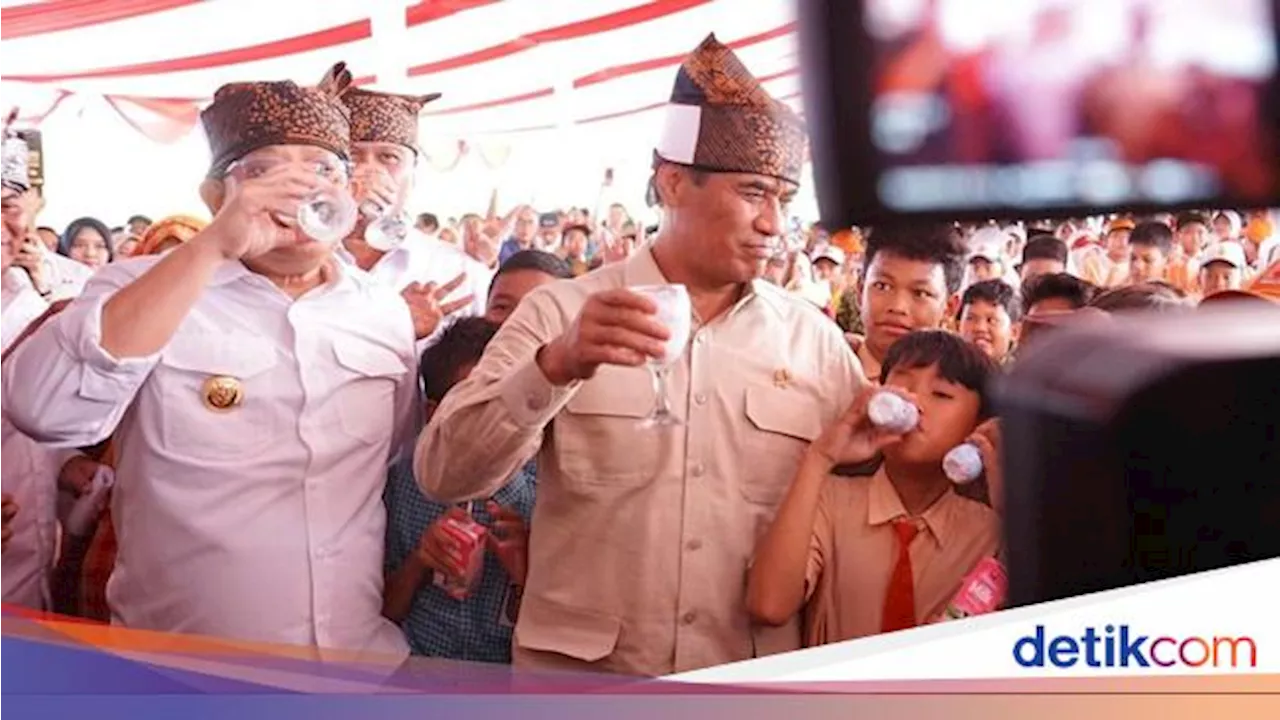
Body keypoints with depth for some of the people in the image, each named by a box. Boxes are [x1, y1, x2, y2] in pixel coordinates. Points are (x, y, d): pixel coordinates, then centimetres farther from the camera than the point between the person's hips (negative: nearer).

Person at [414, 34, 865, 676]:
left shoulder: (815, 341, 1)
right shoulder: (561, 311, -6)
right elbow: (443, 475, -14)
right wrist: (556, 366, -28)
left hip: (753, 681, 2)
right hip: (578, 672, -2)